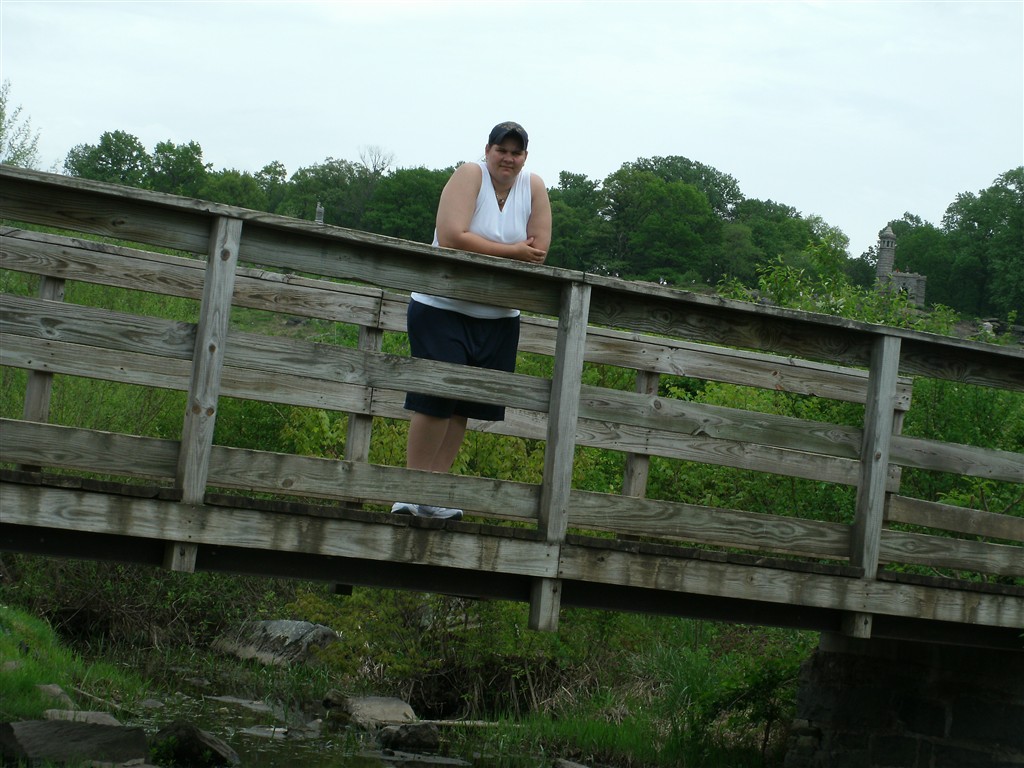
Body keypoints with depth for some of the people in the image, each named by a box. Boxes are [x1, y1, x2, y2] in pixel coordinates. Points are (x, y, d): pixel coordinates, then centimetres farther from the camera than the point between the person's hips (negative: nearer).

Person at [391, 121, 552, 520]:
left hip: (498, 318, 5)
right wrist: (512, 252, -16)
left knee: (464, 405, 6)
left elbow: (538, 251, -8)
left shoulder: (534, 187, 1)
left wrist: (481, 250, -15)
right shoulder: (469, 176, -10)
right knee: (436, 398, -11)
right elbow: (452, 237, -23)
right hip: (442, 309, -5)